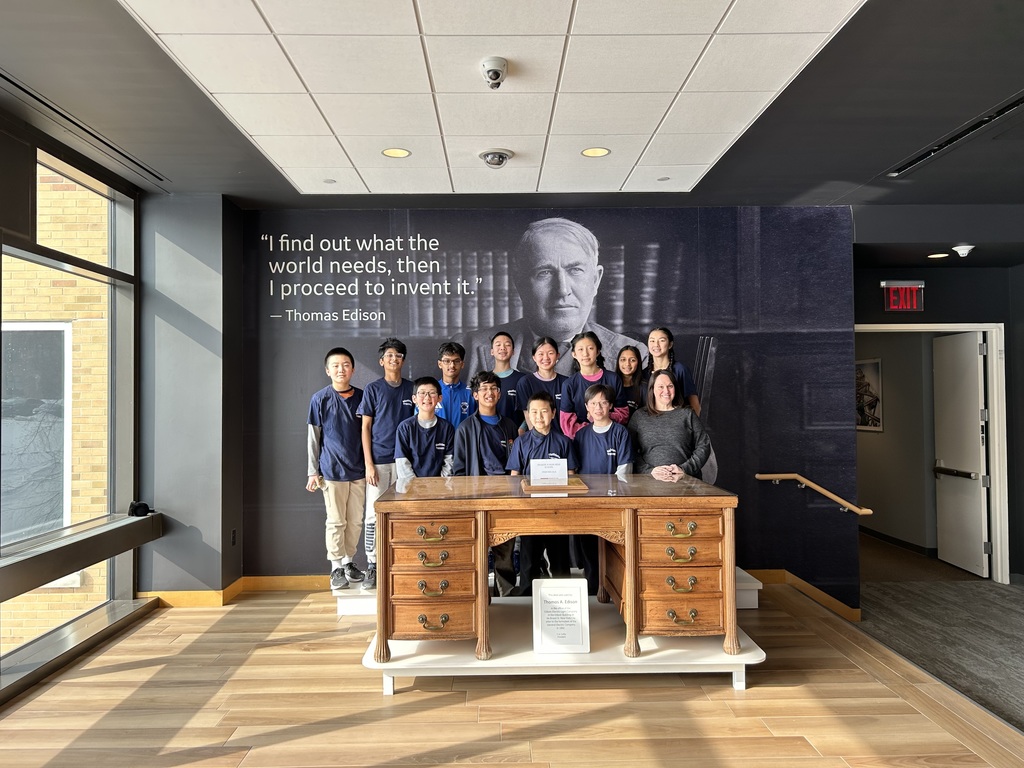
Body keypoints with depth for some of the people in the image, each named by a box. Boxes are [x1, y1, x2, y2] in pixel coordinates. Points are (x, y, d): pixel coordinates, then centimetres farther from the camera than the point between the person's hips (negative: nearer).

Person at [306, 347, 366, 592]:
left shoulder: (361, 397, 4)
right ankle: (336, 567, 16)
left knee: (356, 520, 10)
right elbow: (313, 438, 0)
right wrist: (312, 472, -2)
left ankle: (348, 561, 27)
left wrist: (369, 465, 11)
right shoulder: (320, 399, -4)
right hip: (333, 470, -3)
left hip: (358, 469, 3)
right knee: (336, 521, 3)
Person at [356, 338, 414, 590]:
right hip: (379, 460, -2)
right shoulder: (373, 389, 0)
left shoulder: (411, 388, 8)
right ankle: (372, 566, 9)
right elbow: (365, 427, 0)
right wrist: (369, 463, -7)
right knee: (374, 514, -1)